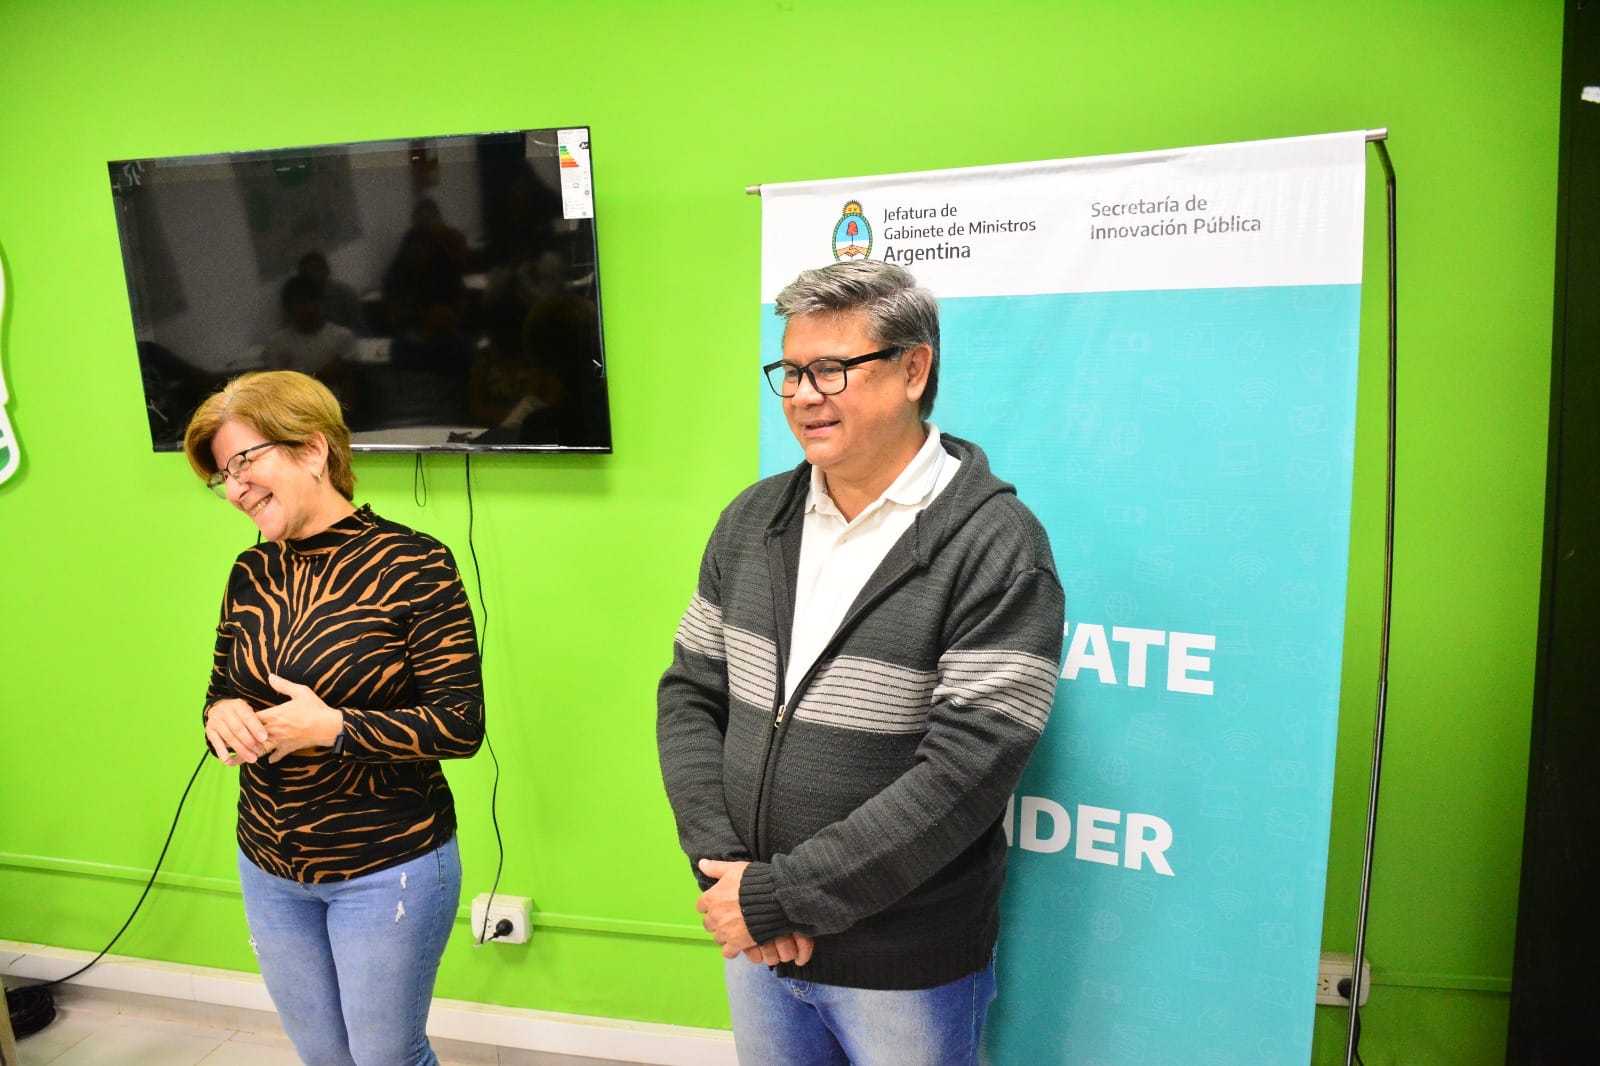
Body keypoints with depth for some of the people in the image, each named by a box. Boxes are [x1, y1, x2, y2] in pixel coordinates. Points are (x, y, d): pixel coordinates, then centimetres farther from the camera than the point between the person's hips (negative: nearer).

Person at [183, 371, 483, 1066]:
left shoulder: (411, 565, -17)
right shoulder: (251, 574, 2)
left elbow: (462, 724, -18)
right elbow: (222, 691, 12)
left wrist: (335, 728, -27)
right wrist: (222, 716, -11)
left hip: (387, 870, -6)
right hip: (267, 870, 6)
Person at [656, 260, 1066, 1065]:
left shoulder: (994, 547, -17)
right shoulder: (753, 519, 1)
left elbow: (967, 767, -22)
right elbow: (690, 694, 3)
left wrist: (782, 895, -19)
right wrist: (720, 862, -10)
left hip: (906, 968, -4)